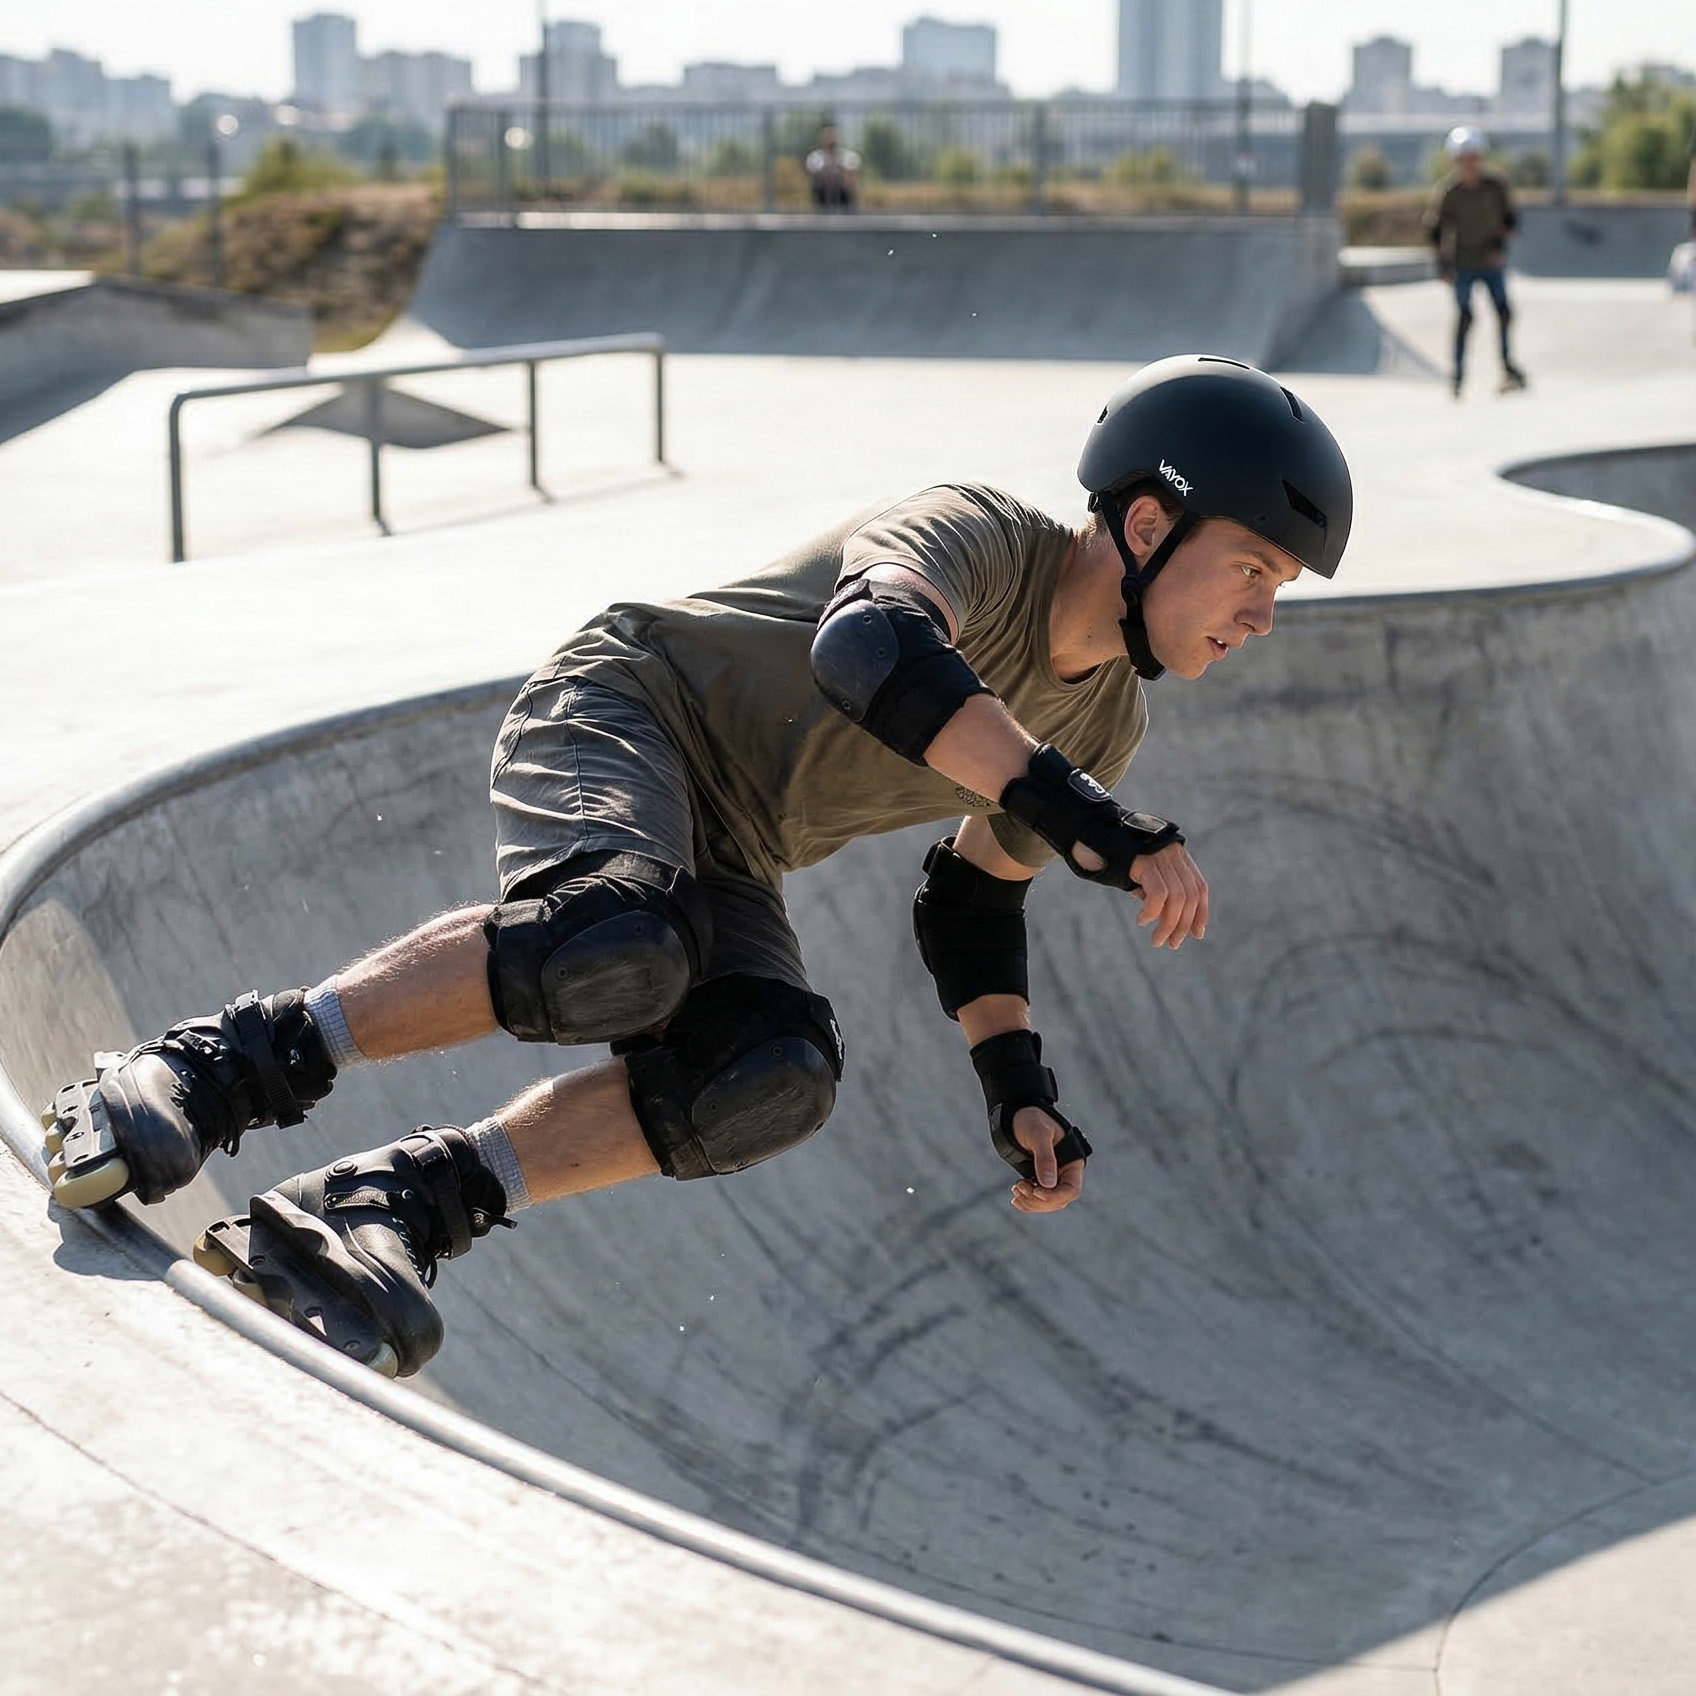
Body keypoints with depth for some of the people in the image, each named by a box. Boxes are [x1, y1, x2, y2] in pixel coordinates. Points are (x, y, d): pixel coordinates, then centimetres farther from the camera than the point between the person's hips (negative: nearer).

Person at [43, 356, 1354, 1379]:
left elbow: (976, 896, 19)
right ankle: (229, 1066, -27)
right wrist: (1090, 822, -47)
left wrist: (1021, 1096, 6)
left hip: (721, 862, 7)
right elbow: (870, 648, -42)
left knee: (779, 1076, -25)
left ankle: (406, 1204, -23)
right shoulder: (983, 536, -19)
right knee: (622, 953, -40)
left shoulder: (1106, 723, 6)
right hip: (625, 714, -7)